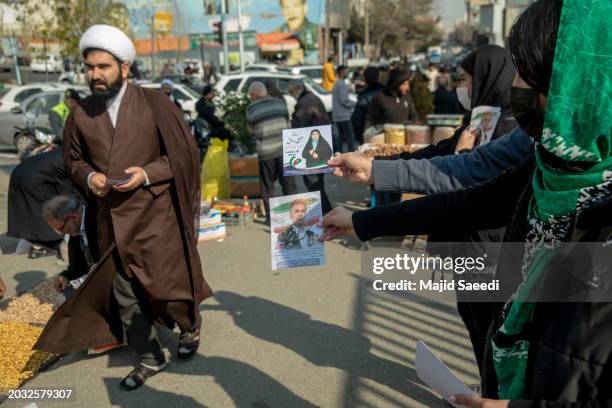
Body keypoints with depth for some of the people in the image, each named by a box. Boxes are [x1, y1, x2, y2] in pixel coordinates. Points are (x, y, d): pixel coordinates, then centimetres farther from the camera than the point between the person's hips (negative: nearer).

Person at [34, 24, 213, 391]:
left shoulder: (155, 104, -8)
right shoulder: (81, 114, 3)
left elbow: (185, 152, -5)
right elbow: (73, 159, 15)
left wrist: (146, 174, -18)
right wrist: (89, 176, -7)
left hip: (155, 217, -4)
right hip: (112, 223, 4)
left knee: (166, 286, 6)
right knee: (125, 298, 12)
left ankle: (191, 326, 39)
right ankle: (150, 359, 32)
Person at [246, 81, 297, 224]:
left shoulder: (251, 109, -4)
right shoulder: (280, 102, 4)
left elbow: (251, 131, 6)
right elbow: (288, 124, 10)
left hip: (266, 151, -2)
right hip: (284, 149, 2)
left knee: (267, 186, 10)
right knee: (289, 183, 9)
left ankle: (271, 217, 12)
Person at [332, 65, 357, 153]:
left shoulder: (336, 84, 18)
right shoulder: (342, 85, -13)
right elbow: (344, 100, -19)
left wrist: (351, 103, 12)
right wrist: (354, 104, -5)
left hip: (337, 116, 10)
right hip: (344, 116, -10)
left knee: (341, 137, 12)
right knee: (350, 138, -8)